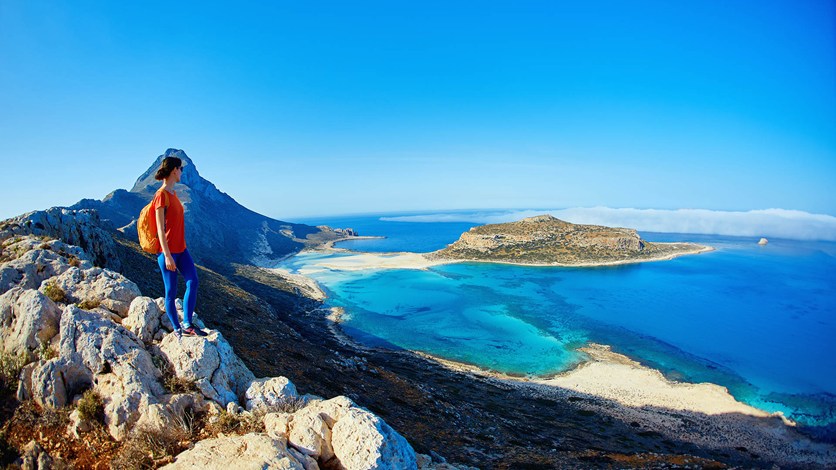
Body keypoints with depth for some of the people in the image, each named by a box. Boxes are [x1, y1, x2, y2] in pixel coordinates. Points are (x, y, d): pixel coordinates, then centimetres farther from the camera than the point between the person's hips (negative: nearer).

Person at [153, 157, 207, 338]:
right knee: (171, 291, 3)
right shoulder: (161, 195, -15)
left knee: (193, 281, -2)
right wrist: (167, 255, -20)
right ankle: (177, 329, 16)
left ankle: (187, 324, 6)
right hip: (167, 251, -8)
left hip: (180, 248, 8)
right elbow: (160, 228, -18)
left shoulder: (173, 193, 11)